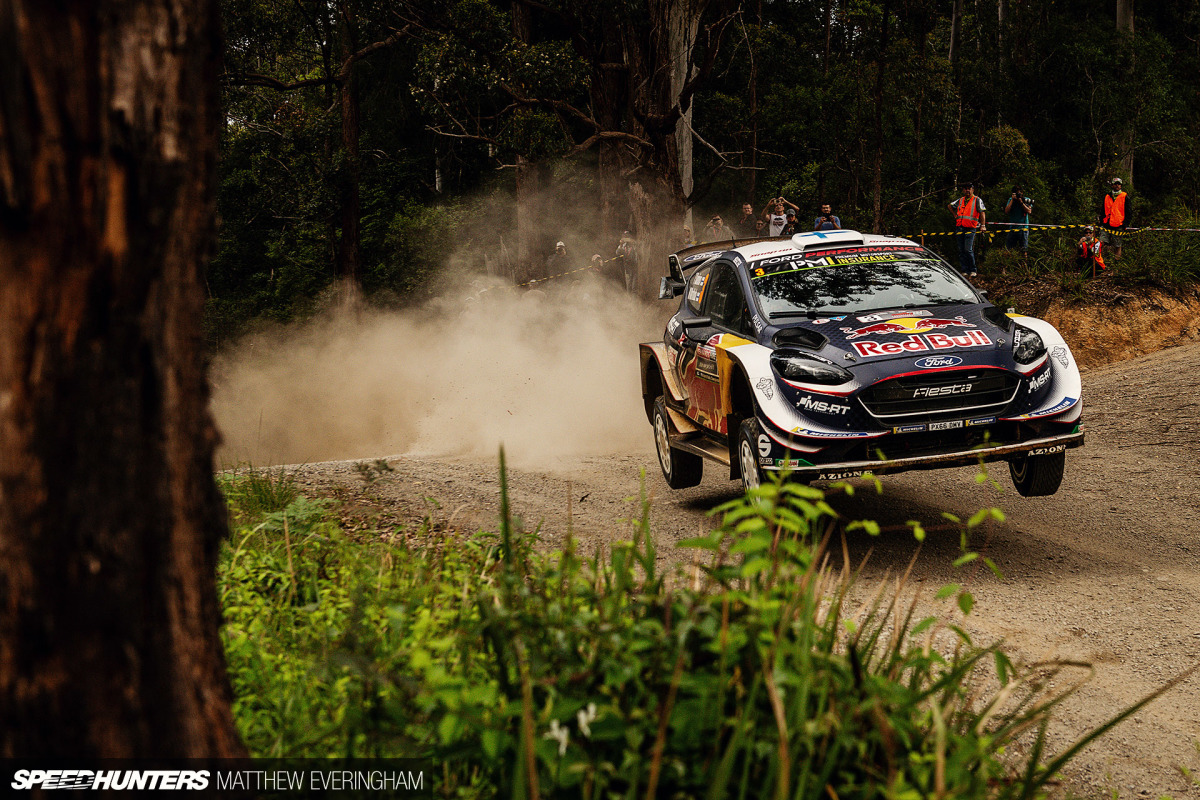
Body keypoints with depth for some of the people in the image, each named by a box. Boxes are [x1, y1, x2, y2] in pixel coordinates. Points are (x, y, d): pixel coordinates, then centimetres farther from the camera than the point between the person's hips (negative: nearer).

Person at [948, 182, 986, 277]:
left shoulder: (977, 200, 4)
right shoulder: (960, 200, 18)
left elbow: (982, 212, -4)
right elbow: (950, 206, 33)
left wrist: (983, 225, -14)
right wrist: (955, 215, 22)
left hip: (970, 229, -5)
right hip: (959, 228, 5)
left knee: (968, 250, -15)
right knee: (961, 251, 3)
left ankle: (973, 270, -7)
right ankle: (964, 270, 8)